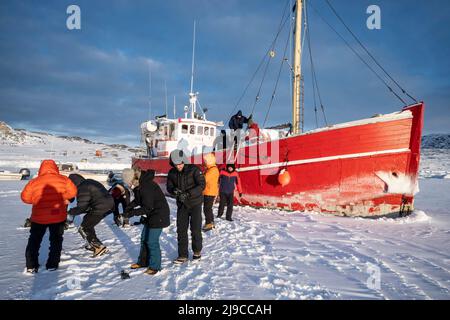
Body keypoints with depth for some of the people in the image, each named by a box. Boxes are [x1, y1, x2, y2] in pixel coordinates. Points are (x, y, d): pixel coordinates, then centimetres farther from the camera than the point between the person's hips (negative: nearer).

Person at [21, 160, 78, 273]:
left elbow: (25, 197, -1)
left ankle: (31, 266, 20)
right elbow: (73, 192, -3)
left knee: (34, 241, 20)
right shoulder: (63, 179, -6)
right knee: (56, 240, 17)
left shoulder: (34, 182, -5)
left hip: (39, 217, 0)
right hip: (59, 216, 0)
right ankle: (52, 265, 17)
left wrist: (37, 200, 13)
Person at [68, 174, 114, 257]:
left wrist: (70, 211, 5)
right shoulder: (89, 182, 18)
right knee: (87, 219, 28)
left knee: (83, 229, 4)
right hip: (109, 204, 10)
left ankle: (99, 247, 0)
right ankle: (93, 244, 36)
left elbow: (81, 208, -10)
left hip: (101, 208, -10)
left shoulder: (82, 188, -11)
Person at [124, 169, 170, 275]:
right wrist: (130, 206, 1)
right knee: (144, 239, 18)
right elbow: (138, 200, 17)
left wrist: (133, 213, -21)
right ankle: (143, 262, 33)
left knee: (152, 241, -5)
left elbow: (147, 208, -26)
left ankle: (155, 266, 10)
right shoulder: (141, 185, 3)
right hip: (151, 215, 10)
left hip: (159, 216, -10)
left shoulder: (146, 188, -27)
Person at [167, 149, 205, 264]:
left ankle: (197, 251, 27)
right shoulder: (172, 173, -1)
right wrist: (174, 190, -22)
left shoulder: (193, 170, -16)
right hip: (181, 204, 4)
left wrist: (188, 194, -31)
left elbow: (201, 185, -21)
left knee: (195, 229, 3)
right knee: (181, 230, 4)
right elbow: (169, 187, 3)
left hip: (195, 204, -4)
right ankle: (183, 255, 16)